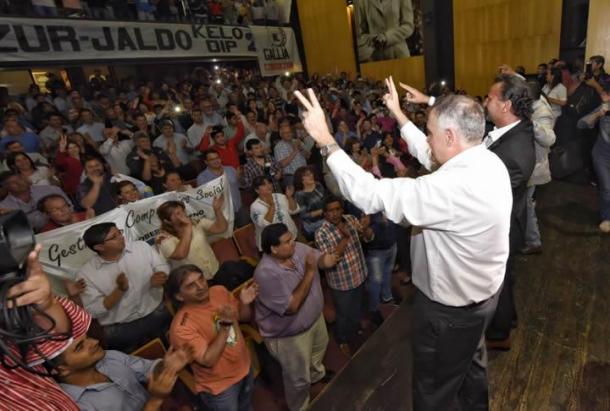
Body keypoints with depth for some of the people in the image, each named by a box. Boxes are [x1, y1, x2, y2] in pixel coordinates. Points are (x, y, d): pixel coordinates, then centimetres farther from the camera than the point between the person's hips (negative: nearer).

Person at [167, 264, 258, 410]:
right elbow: (208, 360, -29)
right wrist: (225, 324, -37)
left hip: (244, 368, 6)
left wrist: (245, 303, -21)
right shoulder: (182, 326, -29)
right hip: (219, 386, -5)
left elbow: (244, 317, 1)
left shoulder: (220, 291, -12)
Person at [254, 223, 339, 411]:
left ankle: (317, 373, 68)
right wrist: (309, 272, -36)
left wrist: (326, 260, -29)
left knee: (319, 346, 36)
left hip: (315, 317, 8)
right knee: (299, 378, 17)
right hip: (289, 334, -7)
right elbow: (292, 307, -36)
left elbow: (318, 257, -3)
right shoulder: (266, 274, -37)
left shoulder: (298, 249, -17)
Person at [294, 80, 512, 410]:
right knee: (471, 363, 34)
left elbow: (371, 195, -39)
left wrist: (325, 139, -31)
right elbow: (429, 157, 8)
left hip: (450, 308, -9)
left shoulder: (454, 186, -38)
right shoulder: (487, 162, -7)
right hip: (480, 293, 9)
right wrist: (399, 115, 13)